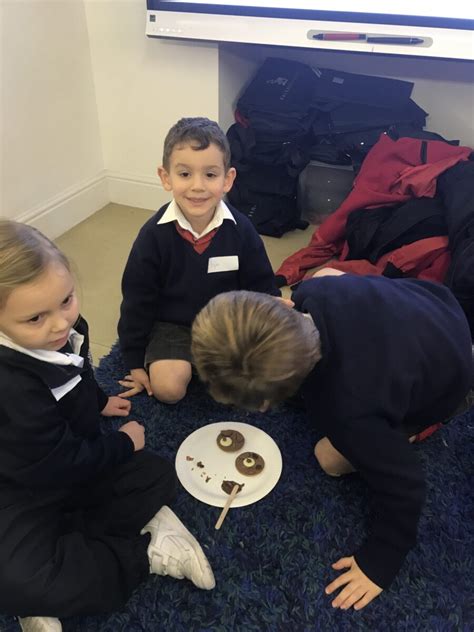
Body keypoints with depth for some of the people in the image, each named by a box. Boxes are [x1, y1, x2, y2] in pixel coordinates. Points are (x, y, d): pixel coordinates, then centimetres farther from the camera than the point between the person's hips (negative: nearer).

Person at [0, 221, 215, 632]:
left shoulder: (67, 327, -15)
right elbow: (56, 467, -25)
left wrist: (98, 403, 27)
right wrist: (123, 443, -11)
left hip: (75, 463, 7)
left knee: (157, 477, -2)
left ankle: (58, 544, -5)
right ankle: (146, 550, -13)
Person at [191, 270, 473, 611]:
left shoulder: (348, 410, -48)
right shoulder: (316, 291, -33)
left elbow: (402, 487, -32)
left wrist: (379, 563, -15)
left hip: (443, 385, -6)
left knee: (331, 459, 1)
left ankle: (413, 423, 19)